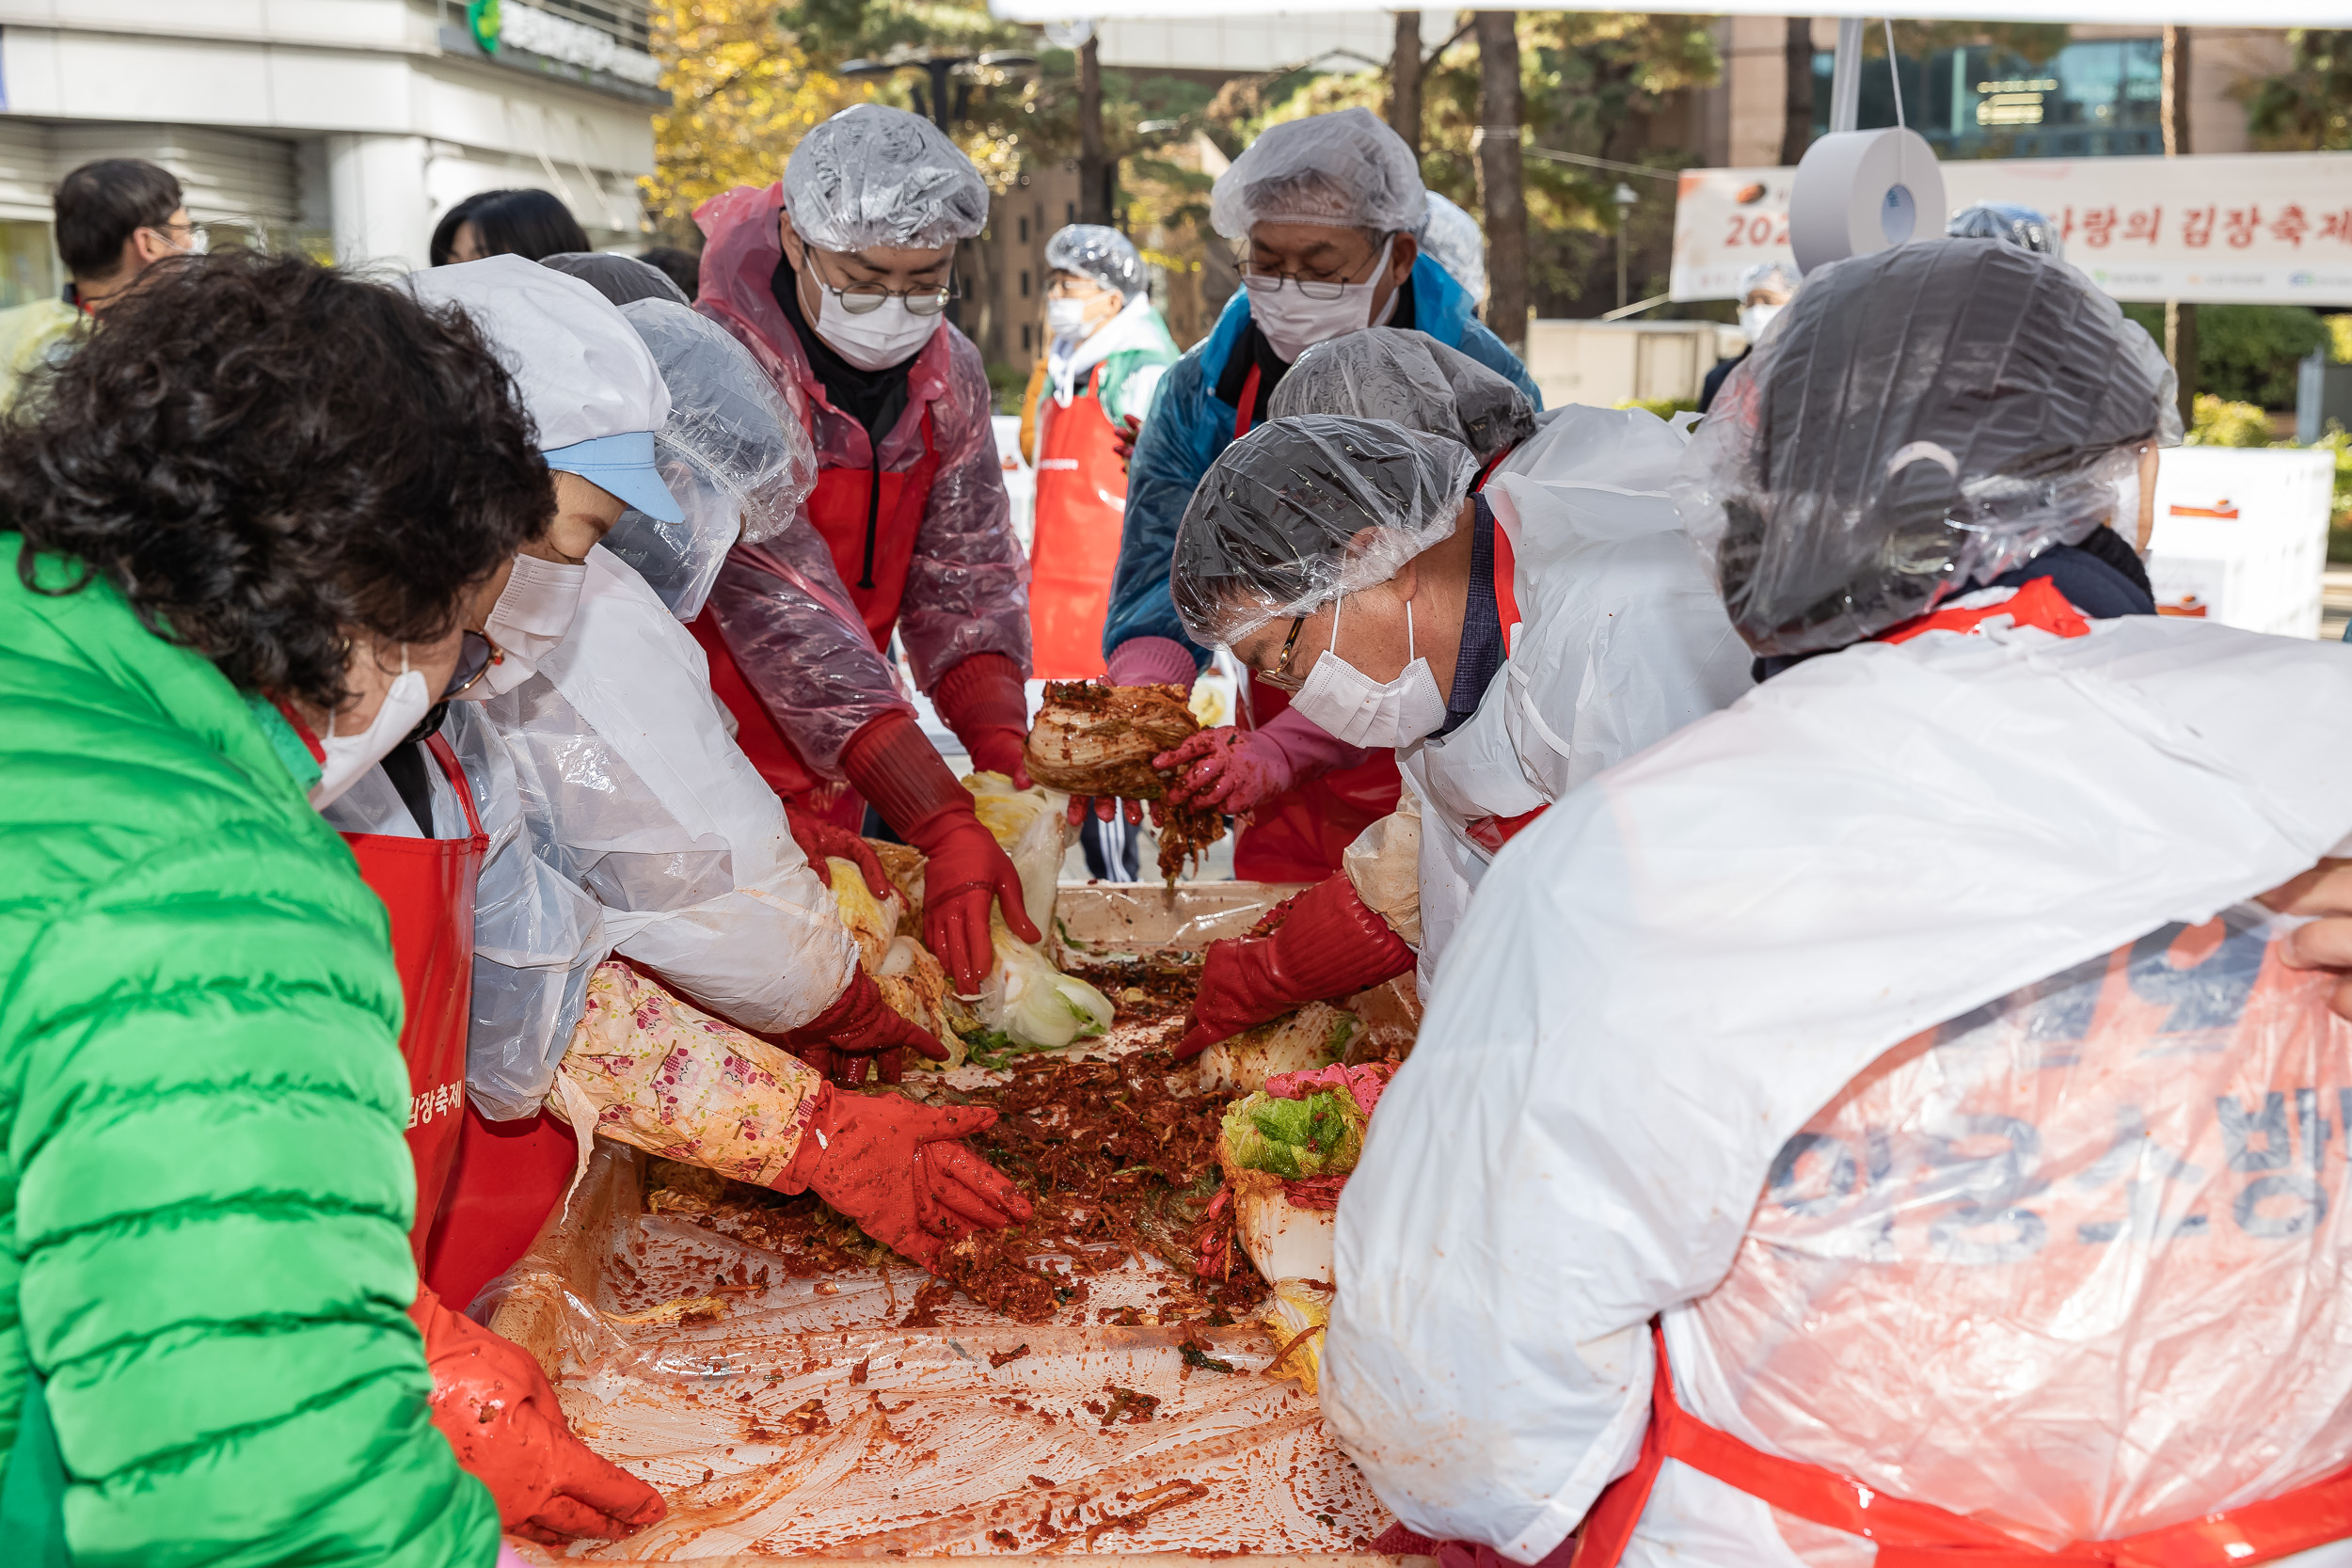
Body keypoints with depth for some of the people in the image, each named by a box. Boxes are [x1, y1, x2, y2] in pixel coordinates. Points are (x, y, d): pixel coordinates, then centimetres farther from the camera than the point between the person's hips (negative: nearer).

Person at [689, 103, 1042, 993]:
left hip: (835, 787, 6)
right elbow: (777, 616, -30)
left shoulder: (948, 371, -1)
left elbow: (966, 577, -3)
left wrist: (1003, 753, -23)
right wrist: (943, 825, -37)